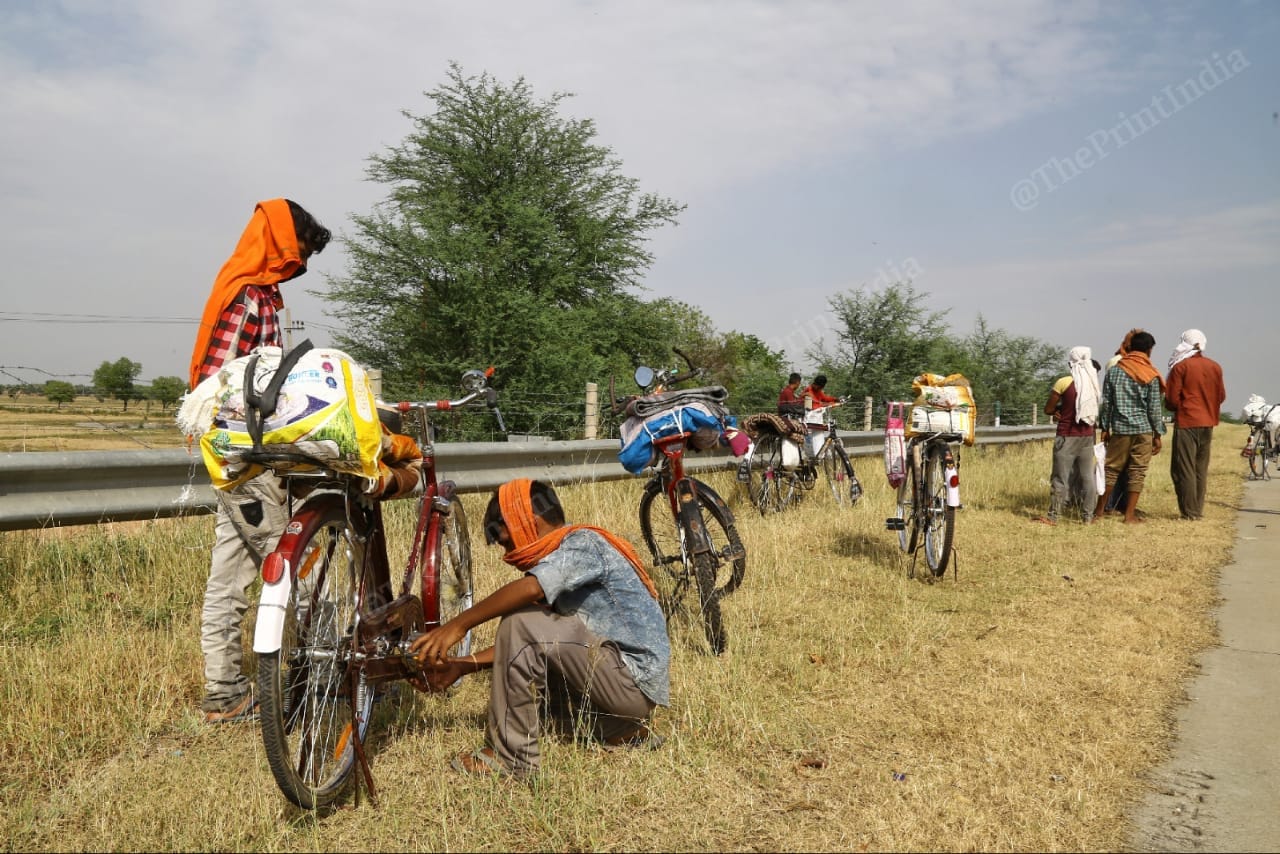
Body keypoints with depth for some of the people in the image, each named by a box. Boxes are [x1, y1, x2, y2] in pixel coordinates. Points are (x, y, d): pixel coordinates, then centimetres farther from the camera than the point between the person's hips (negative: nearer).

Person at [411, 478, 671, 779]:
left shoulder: (583, 541, -12)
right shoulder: (560, 566, 17)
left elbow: (530, 588, -31)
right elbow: (525, 646, 16)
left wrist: (457, 625, -25)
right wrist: (465, 665, 7)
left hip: (636, 682, -10)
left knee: (521, 625, -19)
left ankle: (509, 756, -9)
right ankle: (619, 729, 14)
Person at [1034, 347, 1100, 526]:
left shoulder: (1064, 383, -12)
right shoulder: (1094, 384, 2)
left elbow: (1048, 409, -5)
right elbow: (1093, 409, 13)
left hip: (1067, 437, -5)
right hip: (1087, 436, 5)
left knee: (1061, 478, -1)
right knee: (1087, 477, 9)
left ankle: (1053, 516, 2)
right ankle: (1088, 516, 13)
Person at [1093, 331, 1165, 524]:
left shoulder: (1114, 371, 3)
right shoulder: (1151, 375, -4)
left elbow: (1106, 403, 4)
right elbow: (1154, 408, -4)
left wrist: (1105, 428, 10)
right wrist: (1158, 435, 3)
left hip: (1120, 429, 2)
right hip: (1143, 430, -2)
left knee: (1111, 469, 10)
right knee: (1137, 472, 4)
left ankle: (1099, 511, 13)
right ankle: (1130, 514, 4)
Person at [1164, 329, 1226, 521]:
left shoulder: (1180, 367, -9)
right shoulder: (1215, 367, 7)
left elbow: (1171, 399, -10)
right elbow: (1221, 396, 12)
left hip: (1186, 423, -6)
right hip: (1208, 424, 6)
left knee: (1184, 469, -2)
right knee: (1201, 469, 12)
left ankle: (1189, 512, -3)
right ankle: (1198, 510, 15)